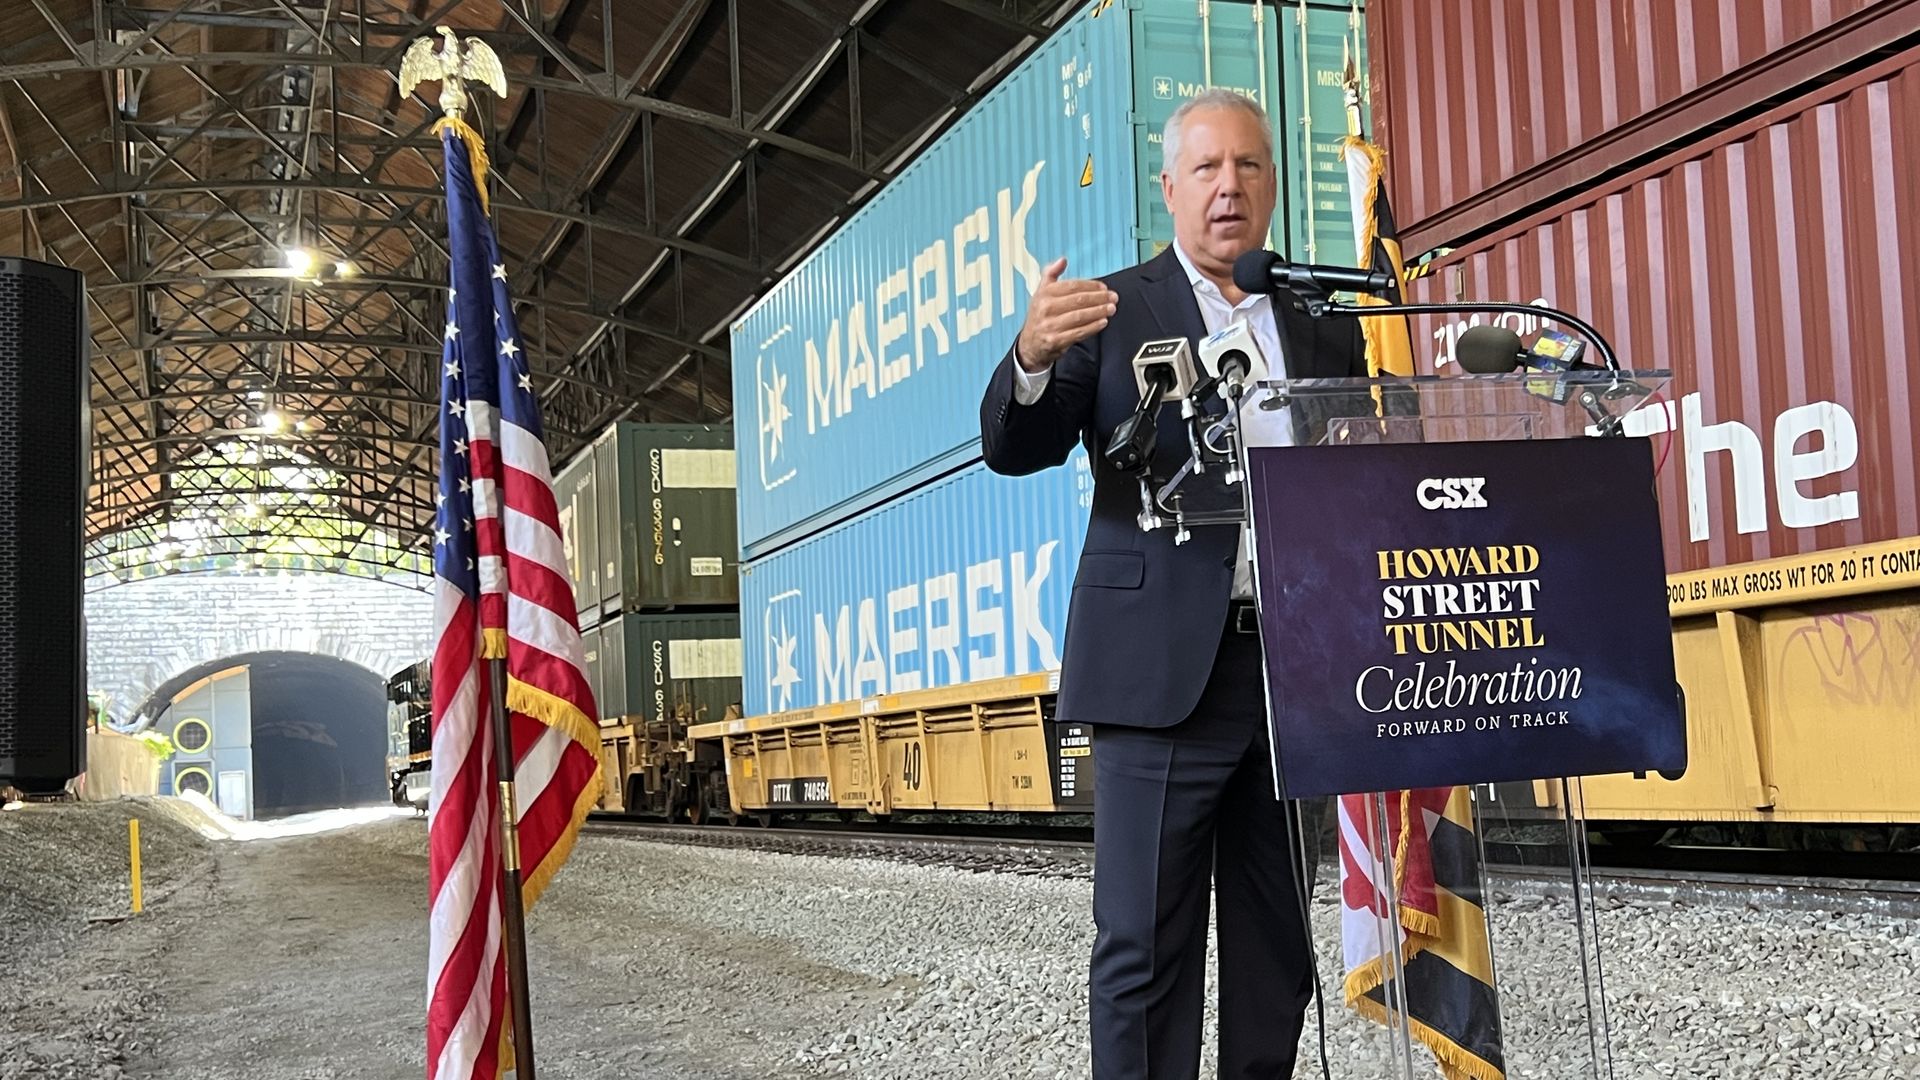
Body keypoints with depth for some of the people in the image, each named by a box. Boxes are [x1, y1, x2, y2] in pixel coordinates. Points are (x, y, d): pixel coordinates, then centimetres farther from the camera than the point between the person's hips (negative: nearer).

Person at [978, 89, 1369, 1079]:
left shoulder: (1326, 329, 14)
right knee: (1146, 950, -1)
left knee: (1279, 949, 11)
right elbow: (1014, 448, -6)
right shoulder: (1111, 312, 5)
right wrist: (1032, 360, -26)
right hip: (1165, 671, -4)